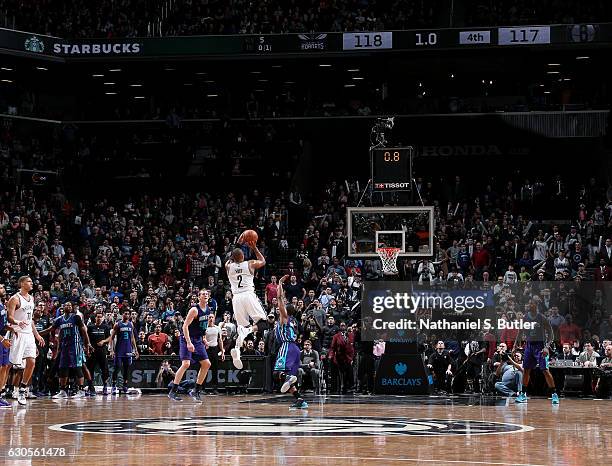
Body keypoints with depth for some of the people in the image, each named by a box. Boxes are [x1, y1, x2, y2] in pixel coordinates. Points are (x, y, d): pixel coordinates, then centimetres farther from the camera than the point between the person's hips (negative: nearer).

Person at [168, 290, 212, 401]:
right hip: (187, 339, -8)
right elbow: (185, 326, -22)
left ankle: (196, 391, 12)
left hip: (198, 340, 8)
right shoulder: (194, 310, -18)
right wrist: (188, 343, -28)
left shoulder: (208, 309, 7)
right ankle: (172, 391, -15)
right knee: (186, 364, -19)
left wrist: (203, 338, 16)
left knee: (206, 364, 3)